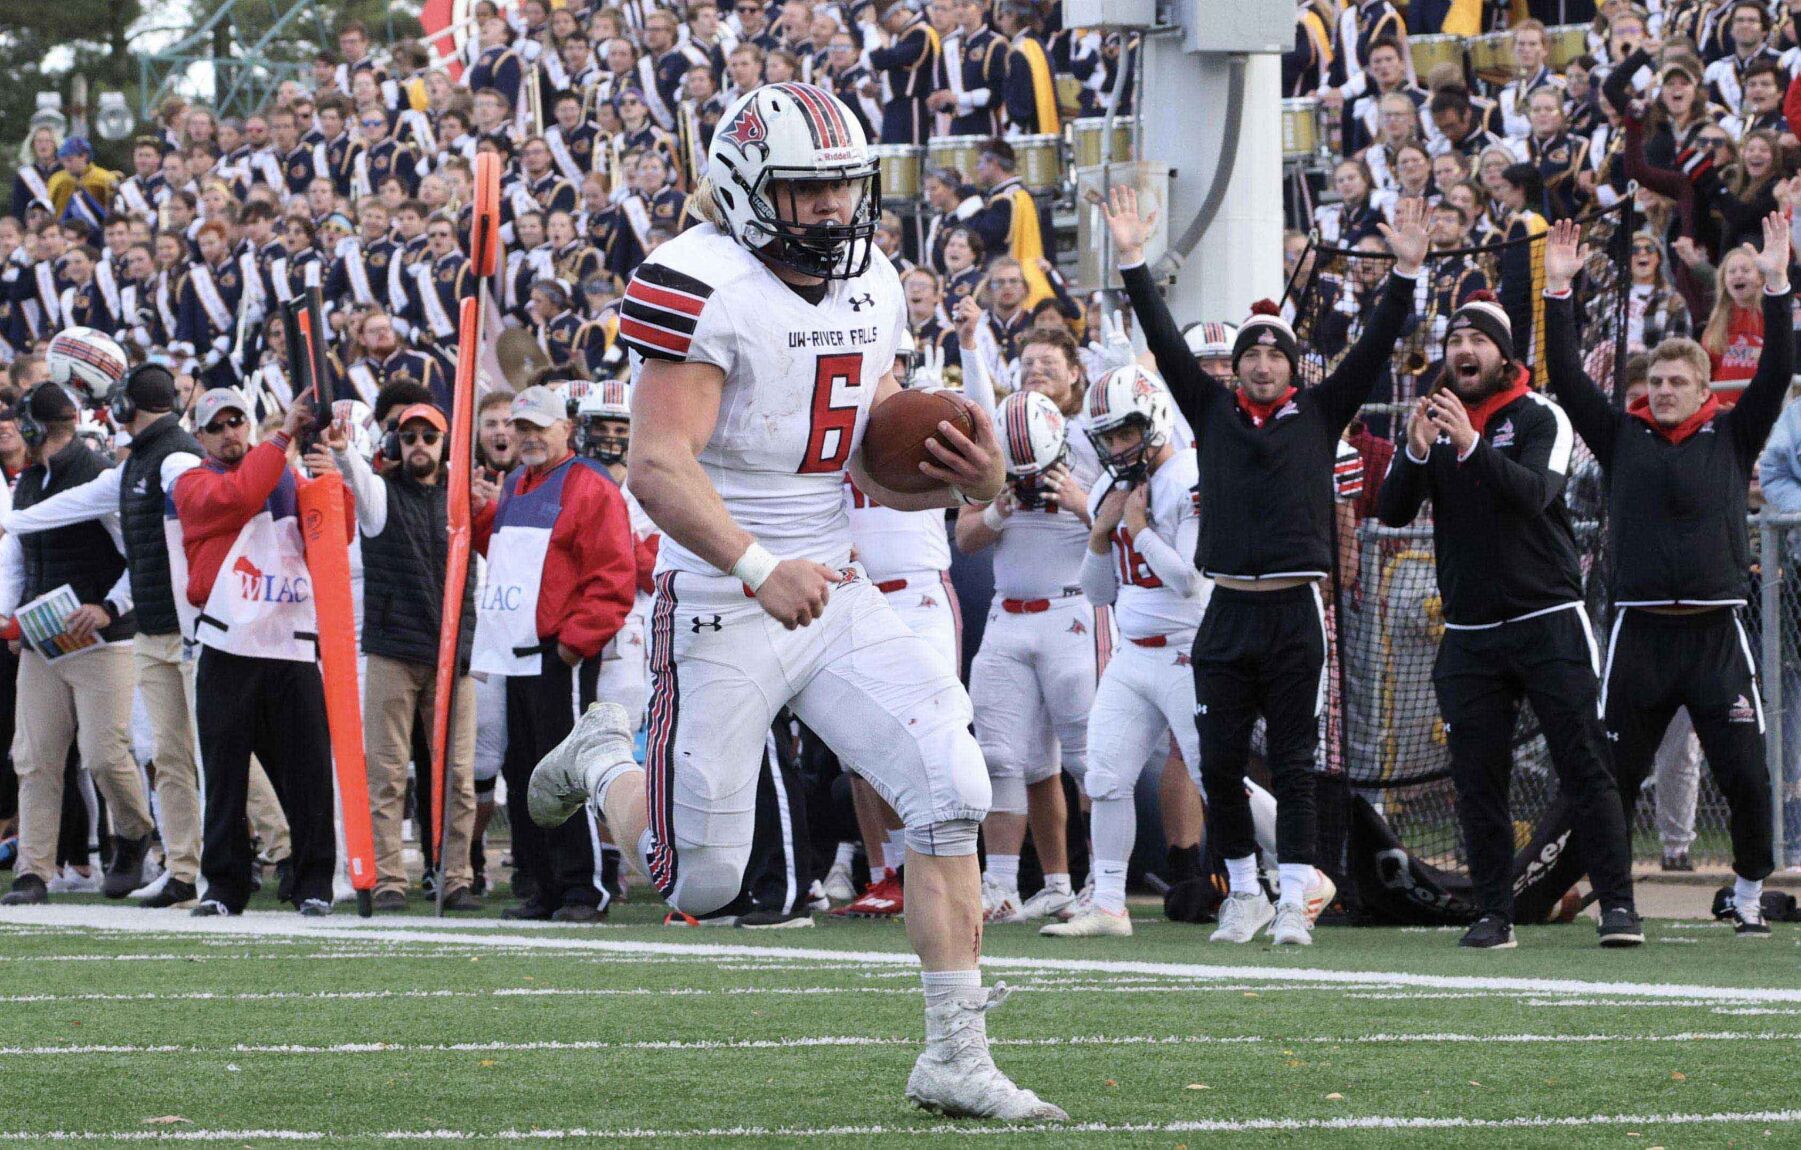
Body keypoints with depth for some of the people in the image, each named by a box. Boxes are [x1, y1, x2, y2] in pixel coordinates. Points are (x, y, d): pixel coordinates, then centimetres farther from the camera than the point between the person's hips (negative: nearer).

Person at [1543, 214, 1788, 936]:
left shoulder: (1731, 437, 9)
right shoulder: (1623, 438, 10)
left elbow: (1776, 373, 0)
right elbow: (1567, 379, 5)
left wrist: (1776, 286, -8)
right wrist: (1558, 293, -1)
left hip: (1717, 633, -1)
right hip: (1640, 628, 1)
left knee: (1745, 775, -3)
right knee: (1614, 774, 2)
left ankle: (1749, 896, 10)